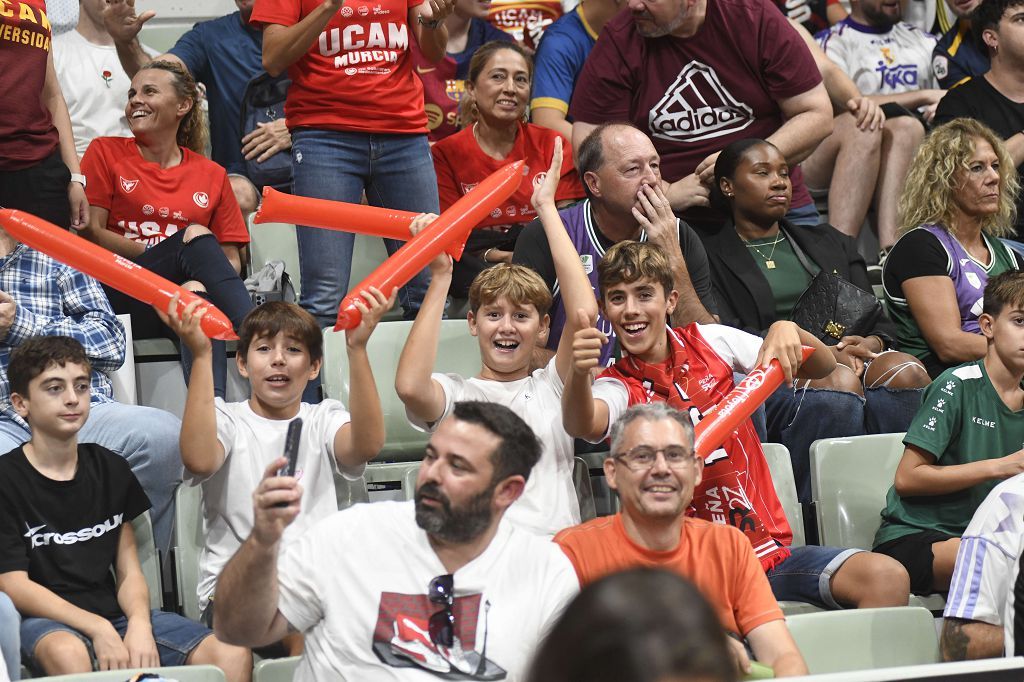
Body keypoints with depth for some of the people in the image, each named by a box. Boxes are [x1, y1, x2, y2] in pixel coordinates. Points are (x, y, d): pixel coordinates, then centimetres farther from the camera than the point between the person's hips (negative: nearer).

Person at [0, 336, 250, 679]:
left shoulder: (111, 470, 13)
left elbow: (129, 571, 10)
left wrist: (139, 624, -13)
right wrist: (98, 629, -19)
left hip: (114, 611, 4)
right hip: (47, 620, -4)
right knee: (68, 654, -43)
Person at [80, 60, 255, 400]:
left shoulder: (211, 175, 16)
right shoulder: (106, 152, 11)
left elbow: (231, 260, 10)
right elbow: (90, 234, 1)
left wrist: (197, 283, -14)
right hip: (122, 300, -2)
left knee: (200, 295, -36)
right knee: (197, 238, -29)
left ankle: (213, 406, -53)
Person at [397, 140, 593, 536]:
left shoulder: (554, 386, 19)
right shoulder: (455, 393, 13)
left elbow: (584, 310, 1)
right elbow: (409, 386, -12)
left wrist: (546, 207, 7)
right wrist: (440, 277, -3)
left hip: (557, 548, 2)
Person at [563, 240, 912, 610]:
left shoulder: (710, 342, 8)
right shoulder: (619, 386, -1)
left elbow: (824, 367, 10)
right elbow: (582, 424, -26)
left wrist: (786, 330, -13)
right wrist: (579, 372, -49)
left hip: (768, 548, 4)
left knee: (887, 578, -21)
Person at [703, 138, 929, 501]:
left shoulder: (831, 243, 29)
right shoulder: (712, 256, 12)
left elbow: (879, 321, 22)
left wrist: (868, 344, -4)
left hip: (853, 362, 4)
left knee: (906, 372, -30)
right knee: (839, 383, -37)